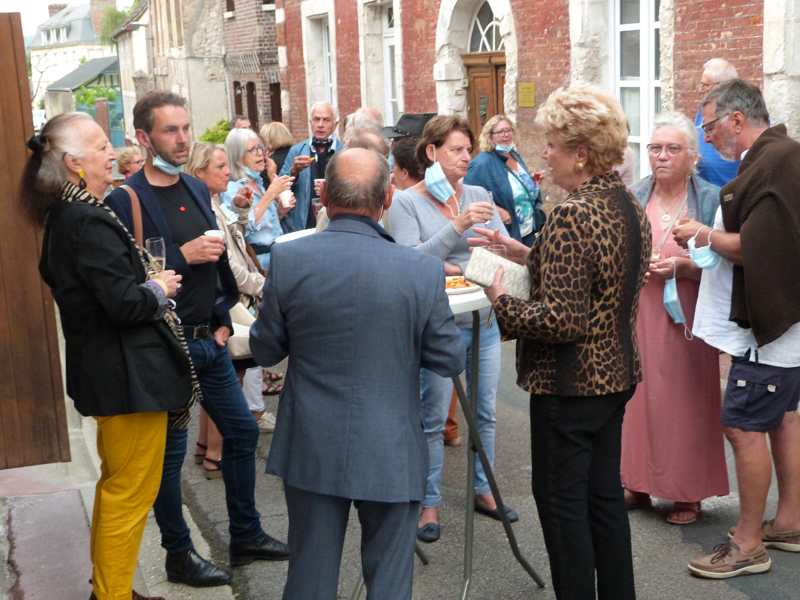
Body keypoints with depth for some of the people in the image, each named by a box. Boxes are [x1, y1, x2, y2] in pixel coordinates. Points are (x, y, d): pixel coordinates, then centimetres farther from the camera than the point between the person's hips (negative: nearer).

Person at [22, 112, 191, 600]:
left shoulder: (64, 216, 9)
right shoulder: (88, 222, -23)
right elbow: (124, 304, -28)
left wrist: (144, 279, 9)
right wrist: (159, 289, -9)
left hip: (105, 372, 11)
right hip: (131, 375, -11)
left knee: (116, 484, 24)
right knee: (132, 492, 1)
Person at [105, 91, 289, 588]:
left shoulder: (198, 189, 10)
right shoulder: (125, 200, -14)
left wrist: (223, 318, 10)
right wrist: (182, 255, -23)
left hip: (210, 340, 8)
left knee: (242, 431, 15)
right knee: (171, 453, 6)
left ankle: (246, 536, 32)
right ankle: (179, 555, 24)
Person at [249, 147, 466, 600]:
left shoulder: (288, 260, -12)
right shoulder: (423, 270, -15)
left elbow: (265, 350, 0)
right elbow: (451, 361, -5)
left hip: (311, 452, 2)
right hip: (391, 455, -1)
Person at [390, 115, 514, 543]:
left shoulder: (478, 195, 7)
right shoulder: (406, 202, -5)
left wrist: (461, 268, -15)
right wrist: (458, 225, -24)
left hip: (484, 320, 5)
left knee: (485, 413, 14)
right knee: (433, 419, 3)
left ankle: (483, 490, 31)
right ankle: (430, 503, 18)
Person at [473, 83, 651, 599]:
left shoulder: (573, 216, -22)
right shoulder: (631, 206, 6)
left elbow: (561, 320, -25)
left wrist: (502, 303, -12)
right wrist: (529, 255, 11)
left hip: (570, 383, -9)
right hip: (617, 372, 9)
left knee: (561, 502, 4)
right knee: (605, 494, 19)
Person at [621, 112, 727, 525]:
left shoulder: (711, 201, -1)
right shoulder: (632, 200, 7)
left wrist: (683, 267, -18)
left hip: (686, 320, -3)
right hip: (639, 318, 3)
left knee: (686, 401, 1)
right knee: (639, 396, 6)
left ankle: (689, 493, 15)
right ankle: (639, 484, 21)